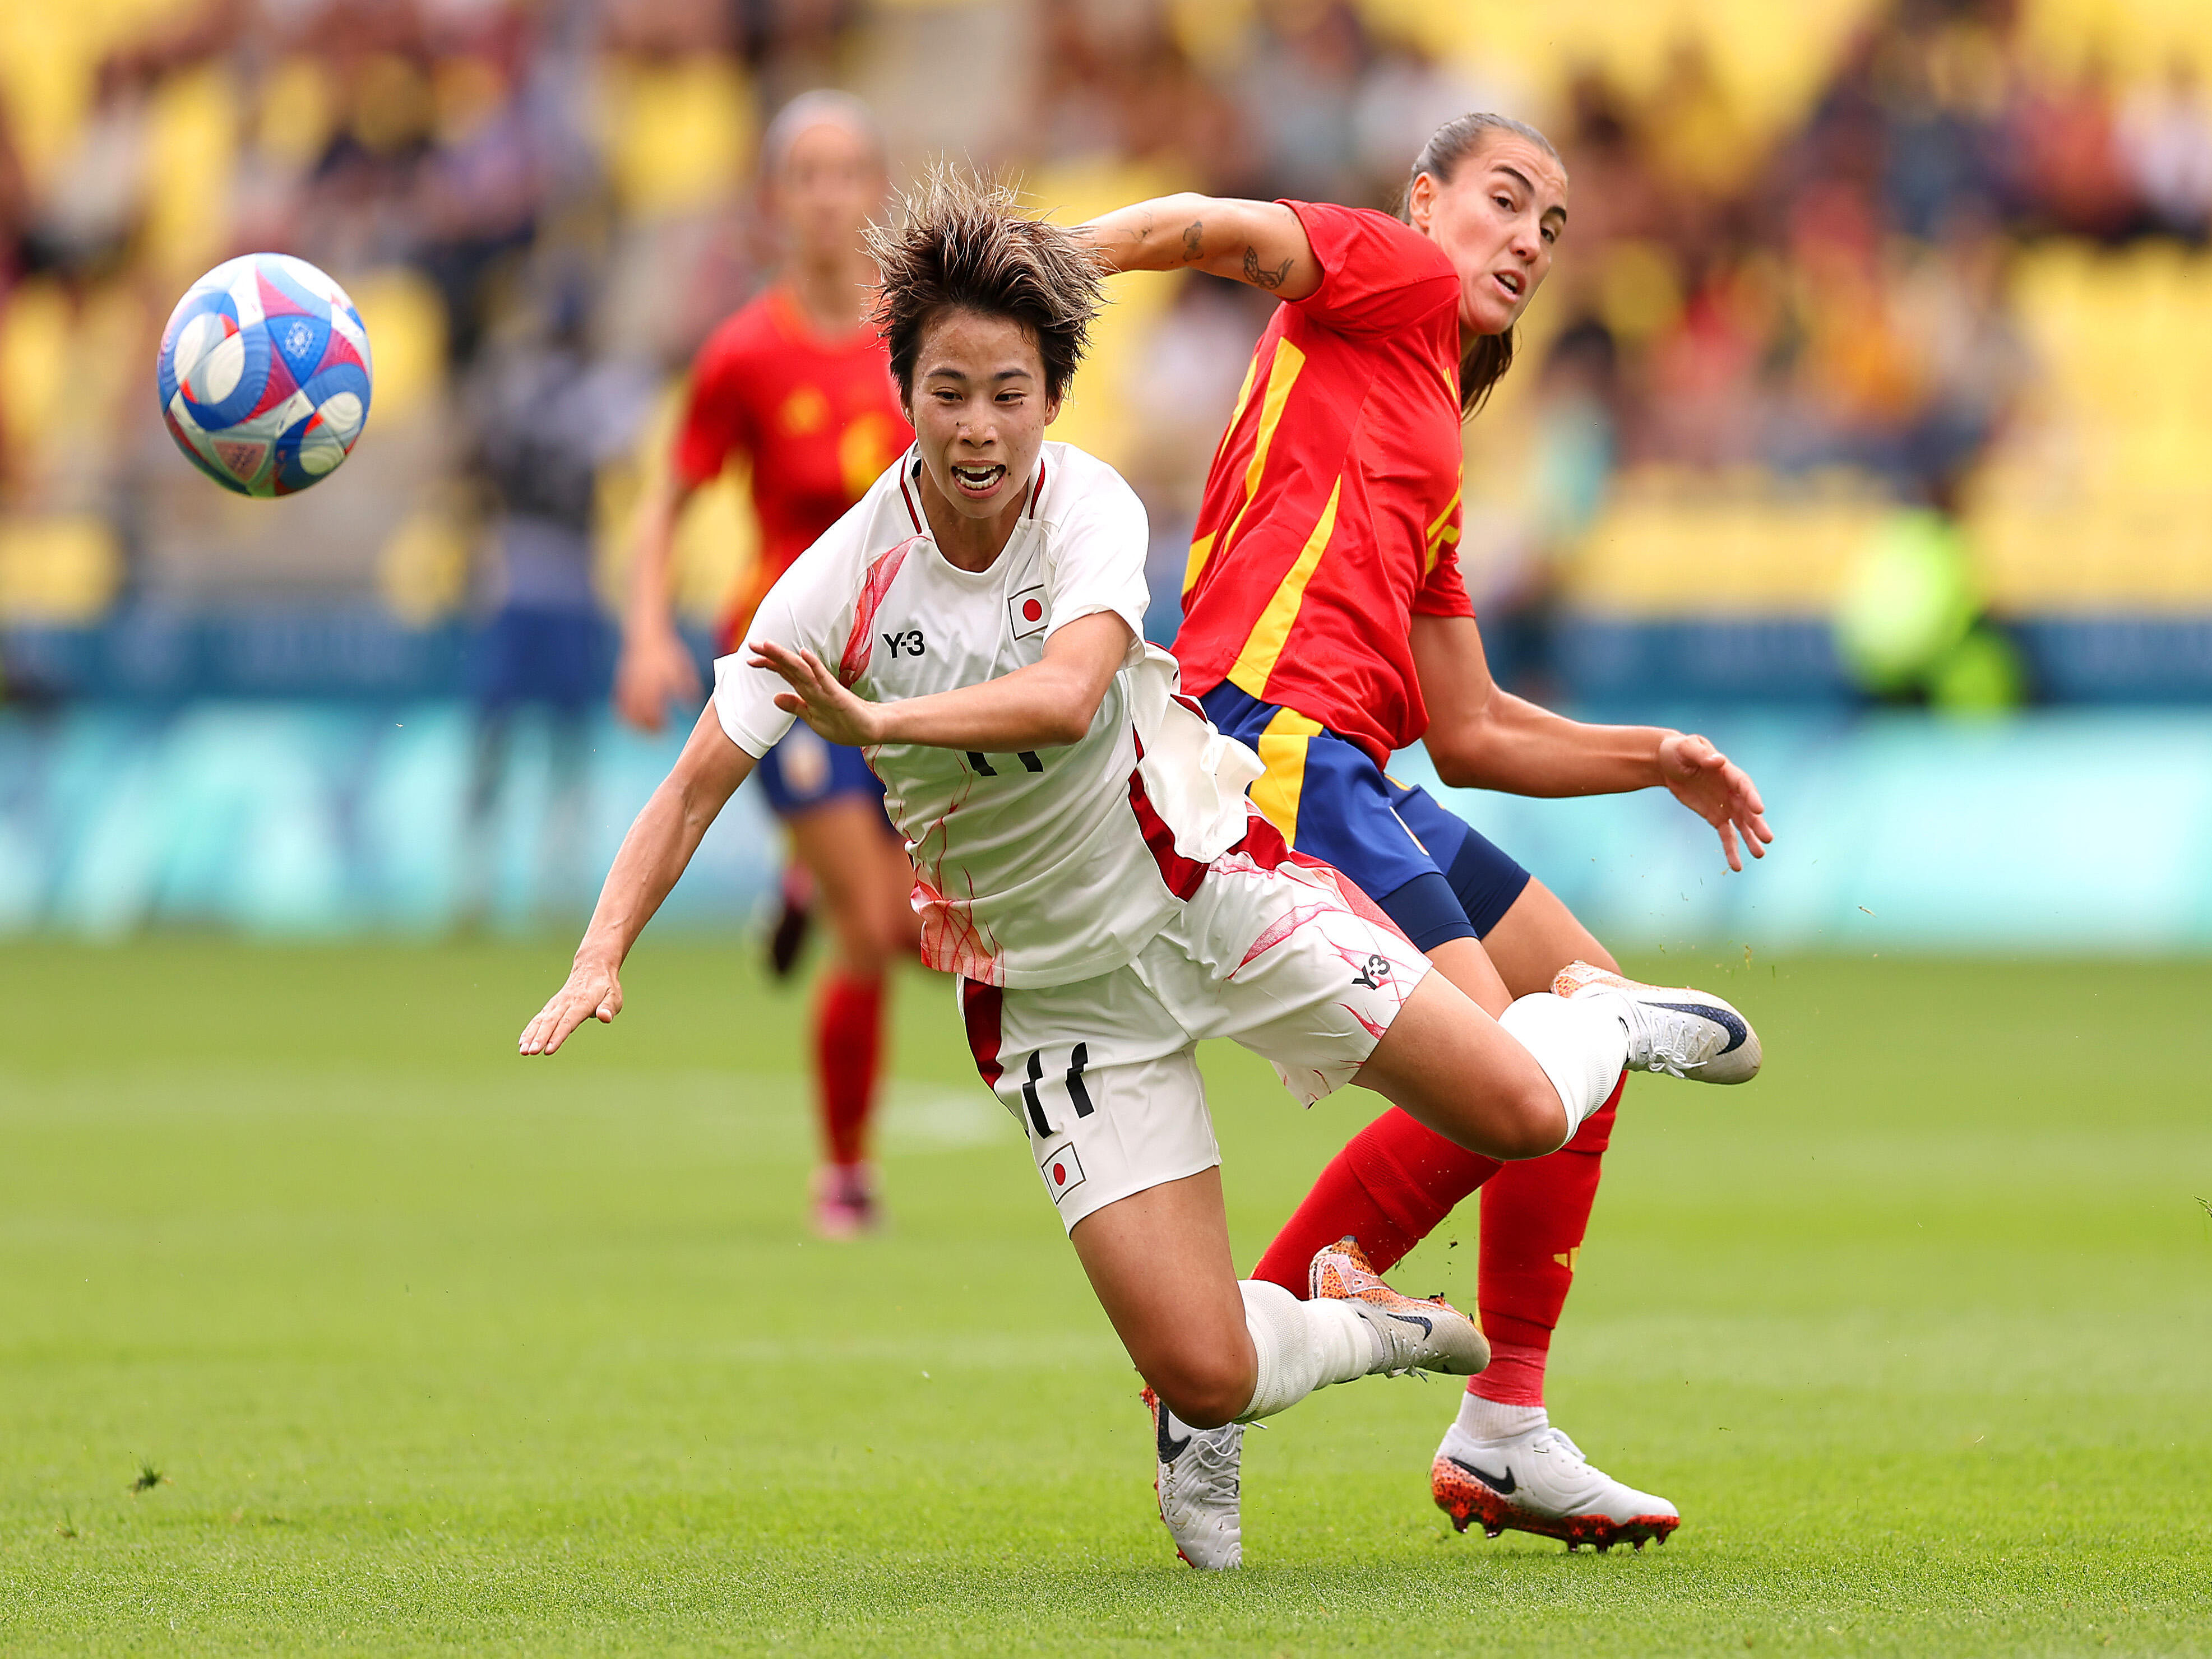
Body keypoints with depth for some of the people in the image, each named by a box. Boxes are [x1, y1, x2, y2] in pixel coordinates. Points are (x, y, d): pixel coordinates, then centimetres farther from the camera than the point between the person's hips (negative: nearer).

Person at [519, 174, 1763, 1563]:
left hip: (1206, 877, 0)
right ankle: (1354, 1323, 24)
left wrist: (879, 723, -47)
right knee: (1203, 1372, -12)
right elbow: (698, 786, -13)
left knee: (1517, 1111, -10)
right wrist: (603, 958, -28)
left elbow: (1063, 696, -33)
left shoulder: (1089, 504, -15)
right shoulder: (839, 586, -14)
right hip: (1056, 982, 0)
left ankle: (1596, 1019, 27)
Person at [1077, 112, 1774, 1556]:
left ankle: (1505, 1438, 18)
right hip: (1275, 737, -10)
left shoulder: (1429, 444, 30)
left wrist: (1659, 759, 30)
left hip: (1356, 779, 10)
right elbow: (1216, 230, -13)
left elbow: (1472, 733, 32)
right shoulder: (1393, 279, 7)